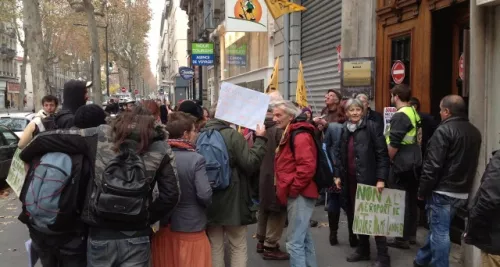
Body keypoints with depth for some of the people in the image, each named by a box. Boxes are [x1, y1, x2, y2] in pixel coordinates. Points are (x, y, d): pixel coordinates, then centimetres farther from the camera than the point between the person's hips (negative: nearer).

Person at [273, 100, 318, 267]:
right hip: (297, 194, 11)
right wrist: (287, 189, 14)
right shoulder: (290, 134, 17)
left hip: (300, 194, -11)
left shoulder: (300, 135, -15)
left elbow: (307, 166, -25)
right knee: (304, 238, 18)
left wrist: (292, 189, -18)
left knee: (294, 242, -8)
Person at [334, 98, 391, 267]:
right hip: (350, 180, 6)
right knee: (356, 215, 12)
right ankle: (363, 249, 26)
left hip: (368, 179, -6)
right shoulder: (344, 130, 11)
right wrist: (338, 175, 10)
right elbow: (341, 155, 17)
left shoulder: (371, 127, -7)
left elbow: (382, 154, -11)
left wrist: (381, 179, -16)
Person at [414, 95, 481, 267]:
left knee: (440, 232, 0)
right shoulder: (475, 132, 10)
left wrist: (422, 191, -10)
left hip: (442, 191, -8)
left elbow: (432, 166, -18)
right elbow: (471, 163, 15)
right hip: (462, 192, 8)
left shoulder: (444, 130, -15)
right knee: (438, 229, 19)